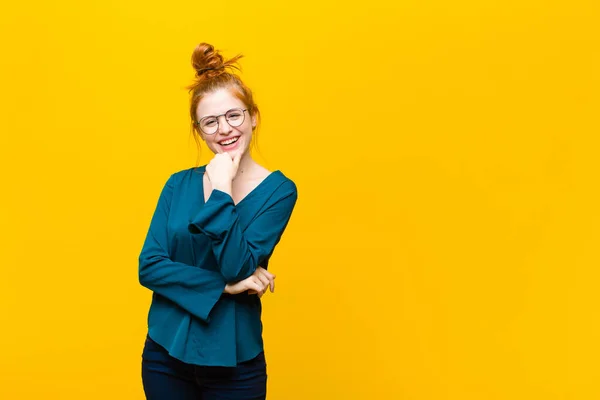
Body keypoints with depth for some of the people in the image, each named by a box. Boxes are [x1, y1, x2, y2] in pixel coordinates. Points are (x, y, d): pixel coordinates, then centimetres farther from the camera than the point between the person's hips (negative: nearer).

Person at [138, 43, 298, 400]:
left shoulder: (278, 190, -7)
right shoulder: (179, 184, 2)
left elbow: (238, 266, -18)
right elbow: (149, 267, -6)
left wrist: (221, 190, -21)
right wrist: (224, 286, -16)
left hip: (233, 363, -2)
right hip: (166, 355, 3)